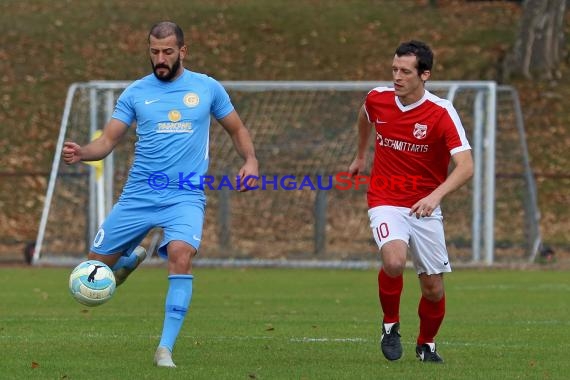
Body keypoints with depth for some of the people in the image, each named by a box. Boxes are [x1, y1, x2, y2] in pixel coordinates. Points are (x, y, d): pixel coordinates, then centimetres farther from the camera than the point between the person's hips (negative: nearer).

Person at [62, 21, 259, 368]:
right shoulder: (136, 92, 4)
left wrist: (251, 160, -4)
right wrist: (81, 153, -19)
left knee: (182, 254, -30)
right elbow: (108, 140, 2)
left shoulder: (208, 88, 4)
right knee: (96, 263, 3)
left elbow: (237, 129, 15)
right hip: (139, 195, 2)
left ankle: (166, 349, -22)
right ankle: (133, 257, 42)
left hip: (185, 196, -2)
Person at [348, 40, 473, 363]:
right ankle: (391, 324, -1)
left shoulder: (442, 112, -16)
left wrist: (436, 195, -41)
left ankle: (427, 345, 33)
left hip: (425, 209, 0)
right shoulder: (378, 98, -6)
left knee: (433, 288, 3)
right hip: (386, 202, 0)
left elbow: (466, 166, -25)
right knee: (394, 261, -28)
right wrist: (361, 156, 34)